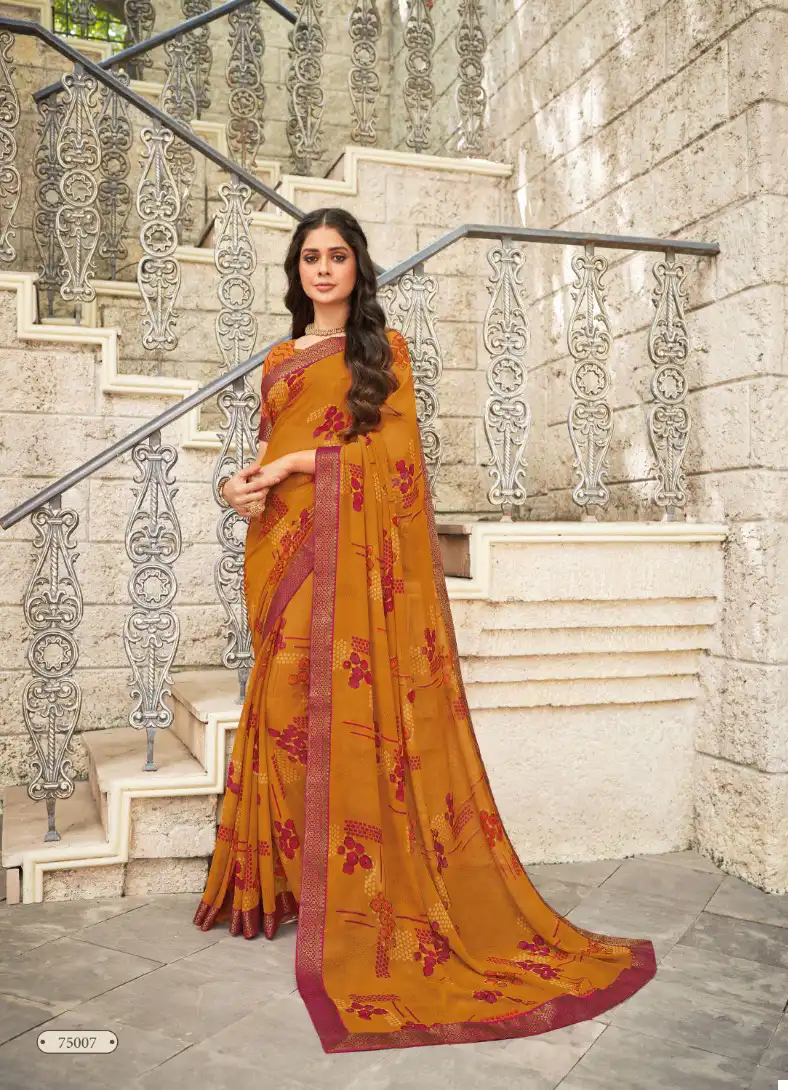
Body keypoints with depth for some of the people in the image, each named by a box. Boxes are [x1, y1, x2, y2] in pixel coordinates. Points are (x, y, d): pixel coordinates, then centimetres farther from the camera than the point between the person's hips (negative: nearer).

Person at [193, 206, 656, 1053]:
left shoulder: (383, 348, 8)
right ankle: (287, 879, 9)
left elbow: (391, 450, -4)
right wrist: (245, 487, -1)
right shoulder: (279, 361, 22)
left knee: (354, 709, -8)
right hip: (283, 549, 4)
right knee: (288, 704, 1)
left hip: (357, 548, -4)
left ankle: (355, 887, -1)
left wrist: (296, 464, -12)